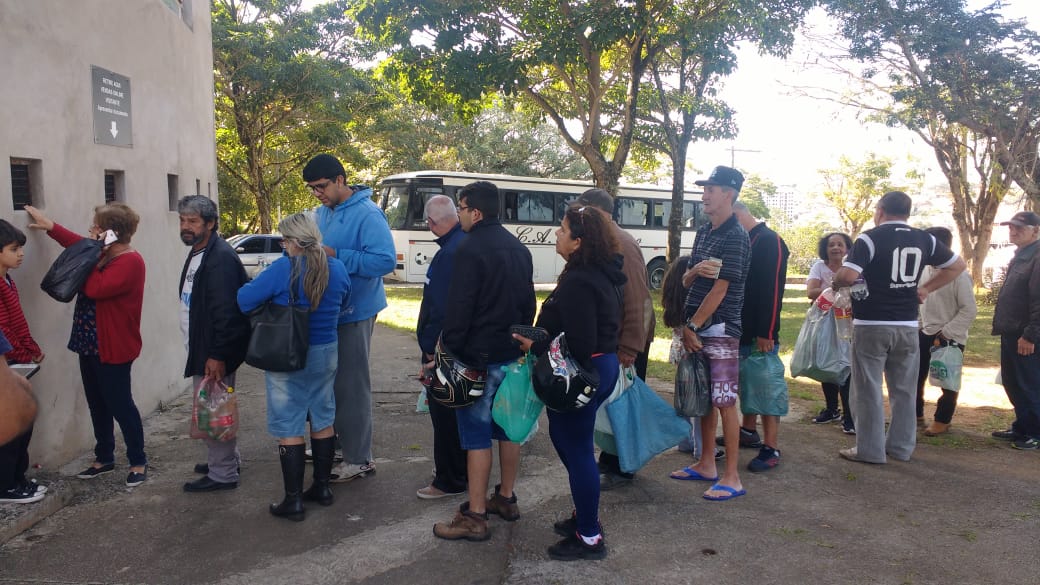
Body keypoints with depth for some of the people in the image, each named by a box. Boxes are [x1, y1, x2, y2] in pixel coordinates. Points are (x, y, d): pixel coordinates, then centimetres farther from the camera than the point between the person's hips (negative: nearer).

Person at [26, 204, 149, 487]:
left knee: (120, 405, -1)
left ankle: (139, 462, 11)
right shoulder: (104, 254, 11)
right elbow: (79, 244, 30)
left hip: (113, 349, -10)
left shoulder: (130, 262, -20)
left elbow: (96, 288, -29)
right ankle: (104, 458, 29)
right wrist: (49, 225, 28)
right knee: (98, 406, 16)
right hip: (91, 345, 10)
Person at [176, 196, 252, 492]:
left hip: (214, 354, -10)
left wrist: (217, 355, -25)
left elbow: (226, 312, -25)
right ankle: (228, 460, 33)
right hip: (201, 348, 10)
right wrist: (205, 352, 21)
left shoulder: (221, 258, -20)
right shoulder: (198, 254, 13)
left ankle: (223, 474, 9)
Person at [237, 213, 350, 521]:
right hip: (325, 354, 5)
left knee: (289, 428, 3)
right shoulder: (337, 269, -1)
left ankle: (293, 500, 9)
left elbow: (243, 300, -17)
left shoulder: (283, 269, -18)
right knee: (323, 420, 17)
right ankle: (322, 487, 27)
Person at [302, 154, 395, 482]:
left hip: (354, 310, -8)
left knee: (352, 384, -2)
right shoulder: (322, 212, 10)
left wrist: (336, 255, -26)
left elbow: (386, 260, -24)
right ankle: (336, 438, 33)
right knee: (331, 378, 17)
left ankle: (359, 459, 10)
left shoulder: (367, 214, -16)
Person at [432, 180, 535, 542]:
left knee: (476, 435, -3)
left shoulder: (471, 250, -15)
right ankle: (506, 498, 29)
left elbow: (458, 308, -18)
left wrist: (449, 350, -12)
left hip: (480, 356, -8)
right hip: (514, 353, 8)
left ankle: (474, 517, 3)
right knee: (508, 427, 16)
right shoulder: (519, 249, 11)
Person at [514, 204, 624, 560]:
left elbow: (580, 344, -26)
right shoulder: (602, 275, 9)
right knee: (567, 437, 22)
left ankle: (589, 538, 14)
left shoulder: (577, 282, -22)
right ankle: (585, 516, 35)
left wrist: (535, 346, -16)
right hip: (603, 364, 10)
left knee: (576, 449, 1)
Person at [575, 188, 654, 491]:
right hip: (609, 339, 9)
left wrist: (630, 347, -23)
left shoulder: (622, 245, -18)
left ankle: (621, 469, 13)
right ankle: (610, 462, 28)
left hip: (627, 341, -9)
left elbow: (638, 299, -23)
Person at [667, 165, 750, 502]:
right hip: (696, 329, 8)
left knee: (725, 402, -5)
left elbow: (720, 288, -17)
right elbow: (686, 281, 14)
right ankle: (706, 465, 24)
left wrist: (693, 326, -13)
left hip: (720, 330, -8)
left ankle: (732, 478, 1)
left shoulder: (735, 237, -12)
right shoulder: (703, 233, 14)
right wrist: (695, 270, -11)